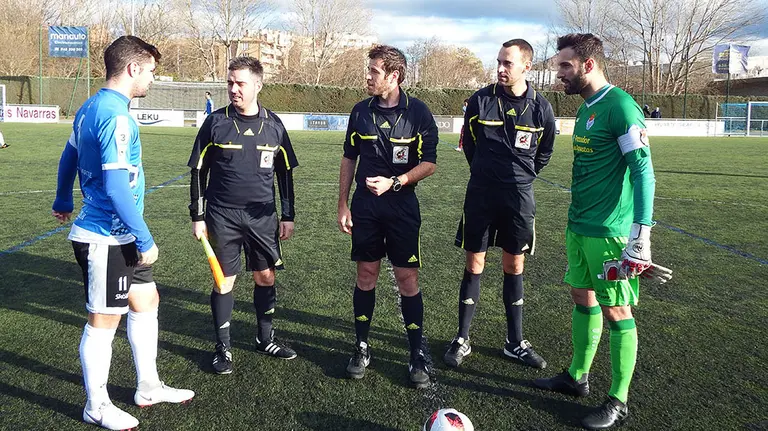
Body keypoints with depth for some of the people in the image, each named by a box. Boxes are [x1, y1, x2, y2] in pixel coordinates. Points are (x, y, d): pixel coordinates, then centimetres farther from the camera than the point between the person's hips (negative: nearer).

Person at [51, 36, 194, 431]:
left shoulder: (90, 108, 10)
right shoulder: (115, 116, -21)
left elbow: (68, 157, 23)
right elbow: (116, 187, -26)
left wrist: (63, 202, 38)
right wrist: (145, 239, -20)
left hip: (118, 237, 10)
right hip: (106, 239, -10)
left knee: (146, 300, 17)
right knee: (104, 320, 3)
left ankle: (148, 387, 30)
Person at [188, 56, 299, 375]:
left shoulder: (273, 125, 2)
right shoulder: (215, 122, -3)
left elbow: (285, 173, 10)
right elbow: (199, 172, 2)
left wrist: (288, 216, 8)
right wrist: (197, 216, -1)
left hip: (263, 217, 2)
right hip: (222, 217, -2)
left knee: (266, 277, 8)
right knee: (224, 280, 3)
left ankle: (265, 339, 27)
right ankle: (223, 347, 18)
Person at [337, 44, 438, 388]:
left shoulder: (418, 112, -5)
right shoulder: (361, 111, 5)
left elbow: (429, 163, -6)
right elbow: (349, 159, 10)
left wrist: (393, 182, -19)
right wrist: (342, 205, 6)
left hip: (402, 206, -3)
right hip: (364, 205, 3)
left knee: (407, 278, 0)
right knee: (366, 275, 8)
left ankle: (417, 355, 12)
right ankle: (362, 347, 21)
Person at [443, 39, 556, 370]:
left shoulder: (540, 107, -2)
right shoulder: (480, 100, -4)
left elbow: (544, 152, 13)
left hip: (519, 198, 1)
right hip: (480, 195, -1)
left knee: (514, 267, 9)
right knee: (474, 264, 4)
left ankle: (515, 343, 21)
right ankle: (462, 340, 15)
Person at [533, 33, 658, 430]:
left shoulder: (620, 106, -15)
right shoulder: (586, 107, 12)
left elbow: (643, 172, -18)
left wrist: (641, 235, -21)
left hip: (608, 232, -9)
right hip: (578, 226, 9)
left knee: (616, 311, 2)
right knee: (582, 298, 16)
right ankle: (576, 377, 32)